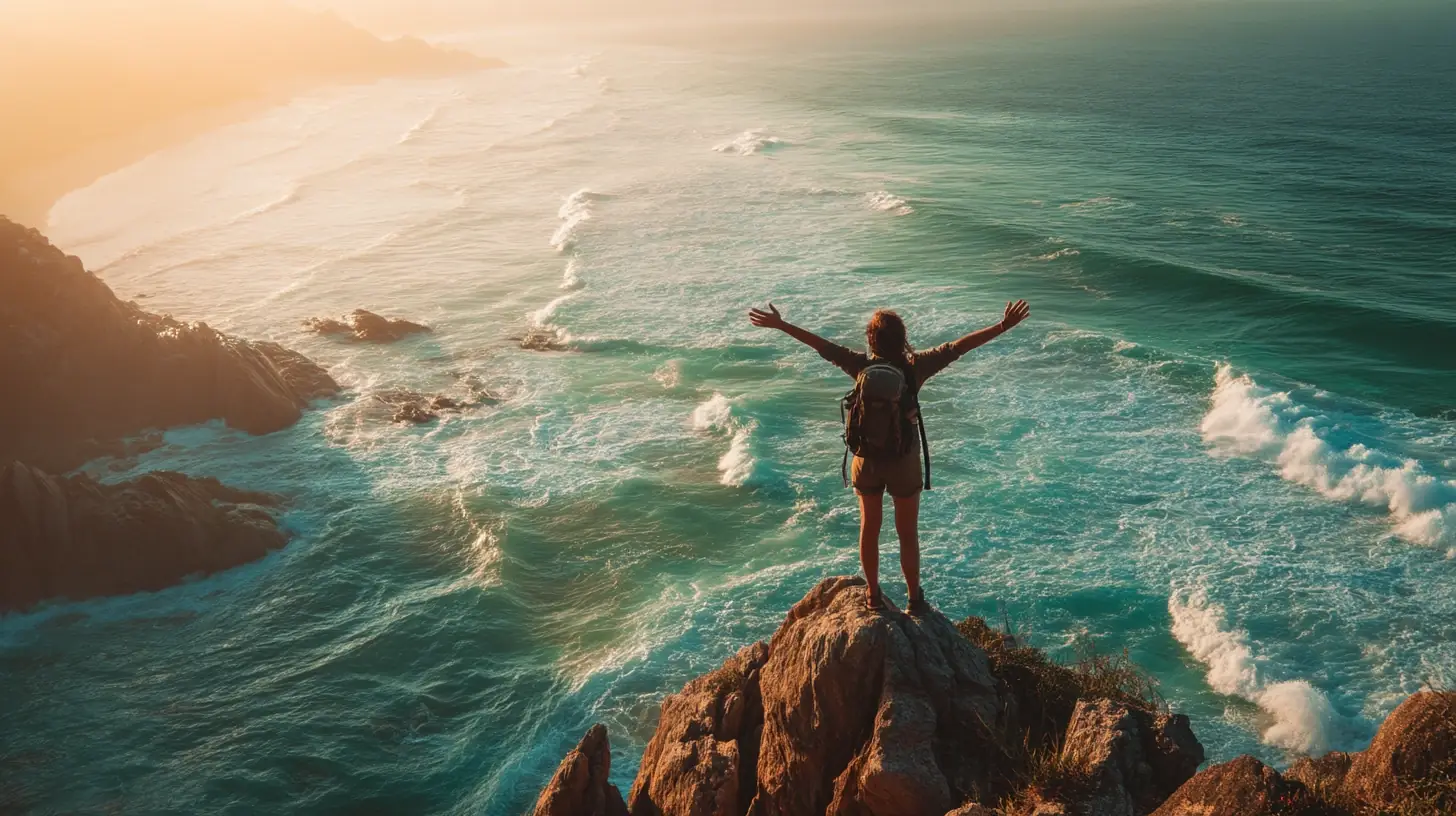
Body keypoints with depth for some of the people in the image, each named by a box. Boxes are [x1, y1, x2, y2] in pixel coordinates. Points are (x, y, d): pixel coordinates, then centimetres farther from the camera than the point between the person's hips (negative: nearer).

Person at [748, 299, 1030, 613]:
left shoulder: (862, 366, -15)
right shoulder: (915, 366, -17)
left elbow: (823, 346, -11)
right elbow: (957, 347, -16)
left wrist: (780, 324, -5)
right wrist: (1003, 326, -13)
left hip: (868, 460, 1)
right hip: (904, 462, -1)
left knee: (869, 527, 19)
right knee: (908, 534, 14)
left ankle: (873, 593, 32)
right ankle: (915, 599, 25)